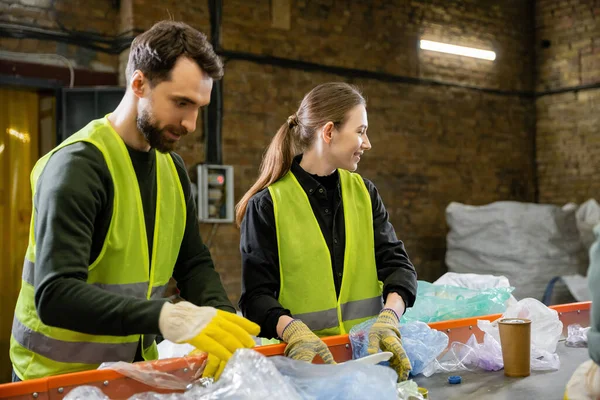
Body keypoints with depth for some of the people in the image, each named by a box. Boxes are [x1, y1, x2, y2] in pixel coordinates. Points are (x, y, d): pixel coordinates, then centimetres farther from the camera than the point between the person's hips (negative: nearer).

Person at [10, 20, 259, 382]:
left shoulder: (173, 169, 3)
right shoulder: (79, 164, -20)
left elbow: (194, 265, 5)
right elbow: (55, 294, -29)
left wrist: (224, 319, -15)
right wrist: (166, 316, -41)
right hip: (61, 377, -6)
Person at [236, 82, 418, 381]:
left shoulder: (363, 193, 10)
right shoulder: (267, 205, -4)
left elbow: (396, 263, 2)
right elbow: (256, 296, -8)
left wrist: (388, 319, -17)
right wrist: (294, 331, -27)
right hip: (304, 356, -3)